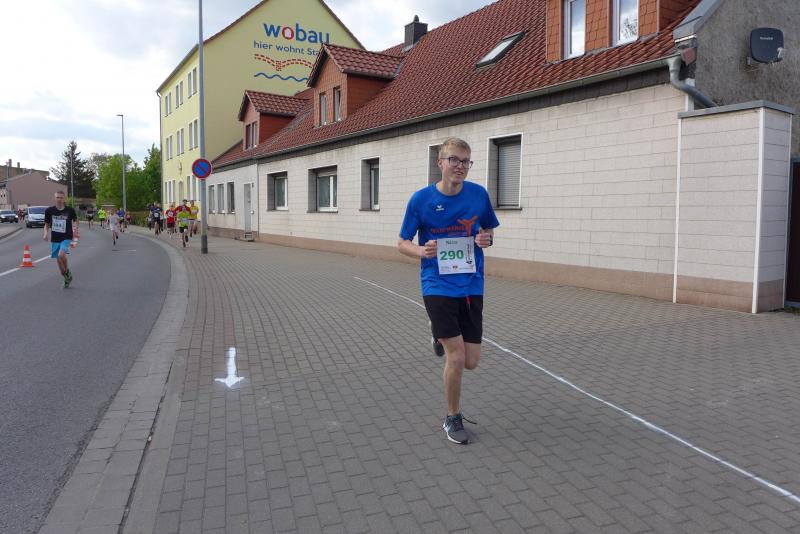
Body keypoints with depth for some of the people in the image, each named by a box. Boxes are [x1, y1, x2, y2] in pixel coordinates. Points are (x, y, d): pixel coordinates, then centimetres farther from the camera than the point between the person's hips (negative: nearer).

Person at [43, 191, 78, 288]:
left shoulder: (70, 210, -5)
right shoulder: (49, 211, -2)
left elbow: (75, 220, 14)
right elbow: (47, 224, 8)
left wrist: (75, 227, -5)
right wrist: (46, 233, -10)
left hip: (66, 238, -3)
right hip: (54, 240, 3)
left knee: (61, 255, -27)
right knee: (59, 260, 8)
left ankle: (67, 271, 0)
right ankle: (67, 278, 27)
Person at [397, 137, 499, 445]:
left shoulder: (479, 195, -1)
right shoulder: (421, 199, -7)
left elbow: (489, 230, 15)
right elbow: (402, 243, 0)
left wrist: (486, 239, -9)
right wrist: (421, 251, -22)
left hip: (471, 287, 3)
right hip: (438, 287, -3)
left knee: (471, 361, 5)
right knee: (456, 357, -9)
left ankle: (441, 337, 41)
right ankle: (453, 419, 17)